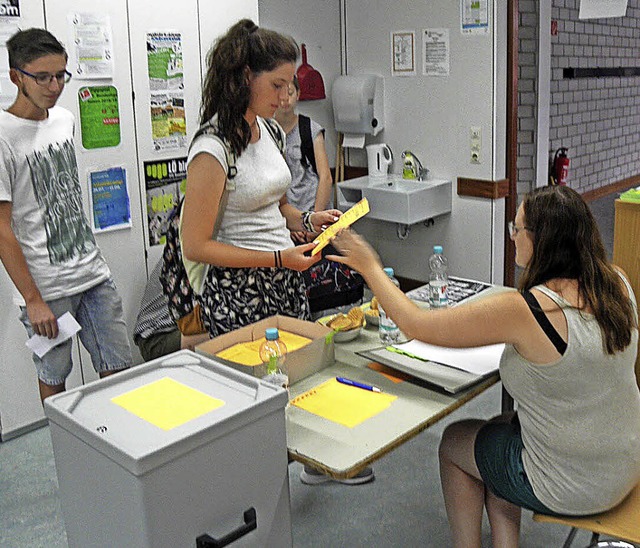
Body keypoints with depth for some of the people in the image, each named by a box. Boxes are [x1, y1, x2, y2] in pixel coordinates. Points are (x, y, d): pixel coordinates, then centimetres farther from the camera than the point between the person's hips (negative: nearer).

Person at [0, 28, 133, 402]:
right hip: (45, 286, -6)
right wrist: (33, 300, -14)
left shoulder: (65, 119, 7)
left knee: (120, 370, 9)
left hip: (93, 271, 6)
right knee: (54, 378, 9)